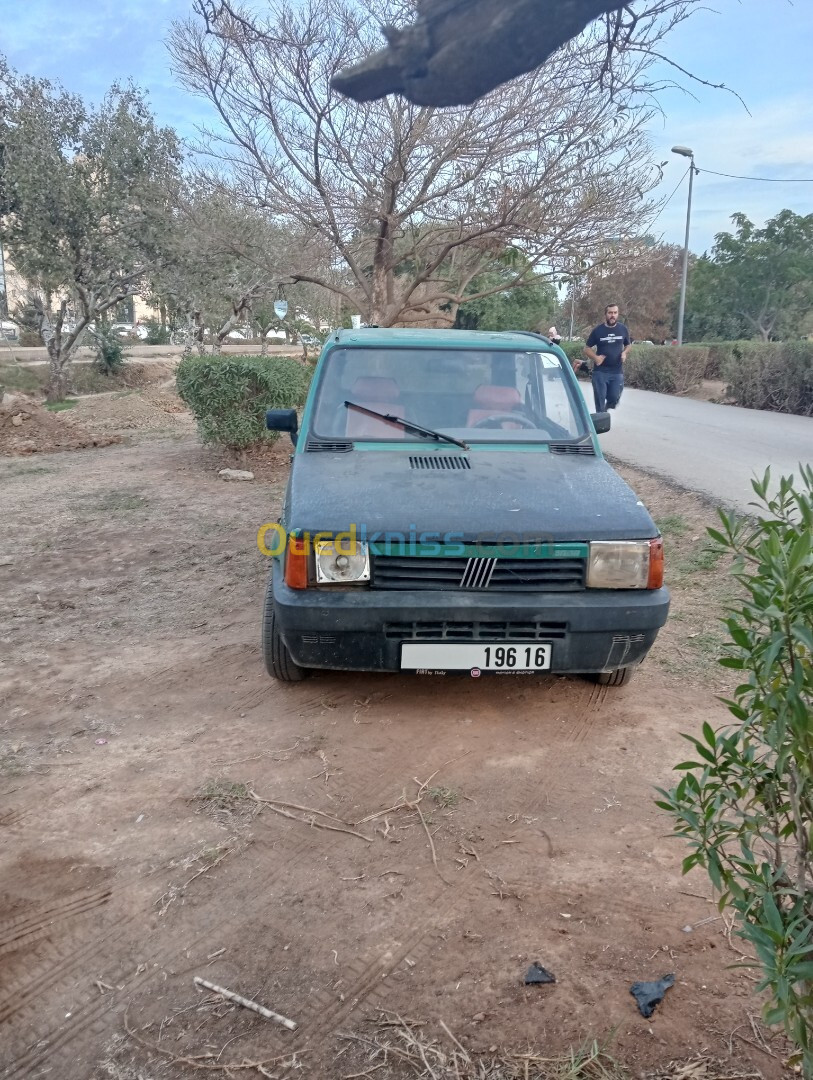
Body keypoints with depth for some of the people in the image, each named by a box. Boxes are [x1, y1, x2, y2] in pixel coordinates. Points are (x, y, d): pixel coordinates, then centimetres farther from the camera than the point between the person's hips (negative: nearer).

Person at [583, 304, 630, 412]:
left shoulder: (623, 329, 3)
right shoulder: (598, 330, -3)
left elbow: (627, 345, 18)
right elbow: (587, 348, 4)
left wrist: (624, 353, -5)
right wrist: (595, 357, -14)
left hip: (617, 372, 2)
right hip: (600, 372, -2)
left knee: (614, 399, 2)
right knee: (600, 400, 1)